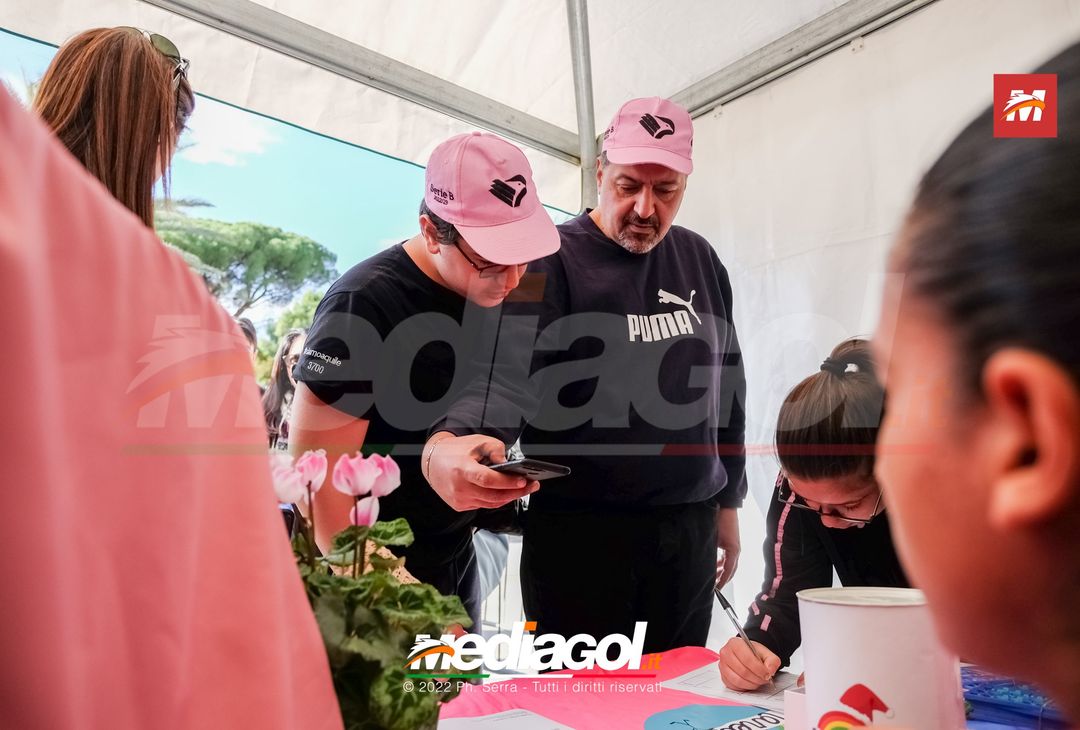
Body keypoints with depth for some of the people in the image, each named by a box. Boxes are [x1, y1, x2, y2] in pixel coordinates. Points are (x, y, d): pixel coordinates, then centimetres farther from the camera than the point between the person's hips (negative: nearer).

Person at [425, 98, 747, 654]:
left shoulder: (699, 260, 9)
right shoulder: (554, 261, -8)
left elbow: (724, 389, 15)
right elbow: (507, 376, -22)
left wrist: (728, 502, 16)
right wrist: (448, 443, -43)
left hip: (689, 529, 6)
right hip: (579, 532, -5)